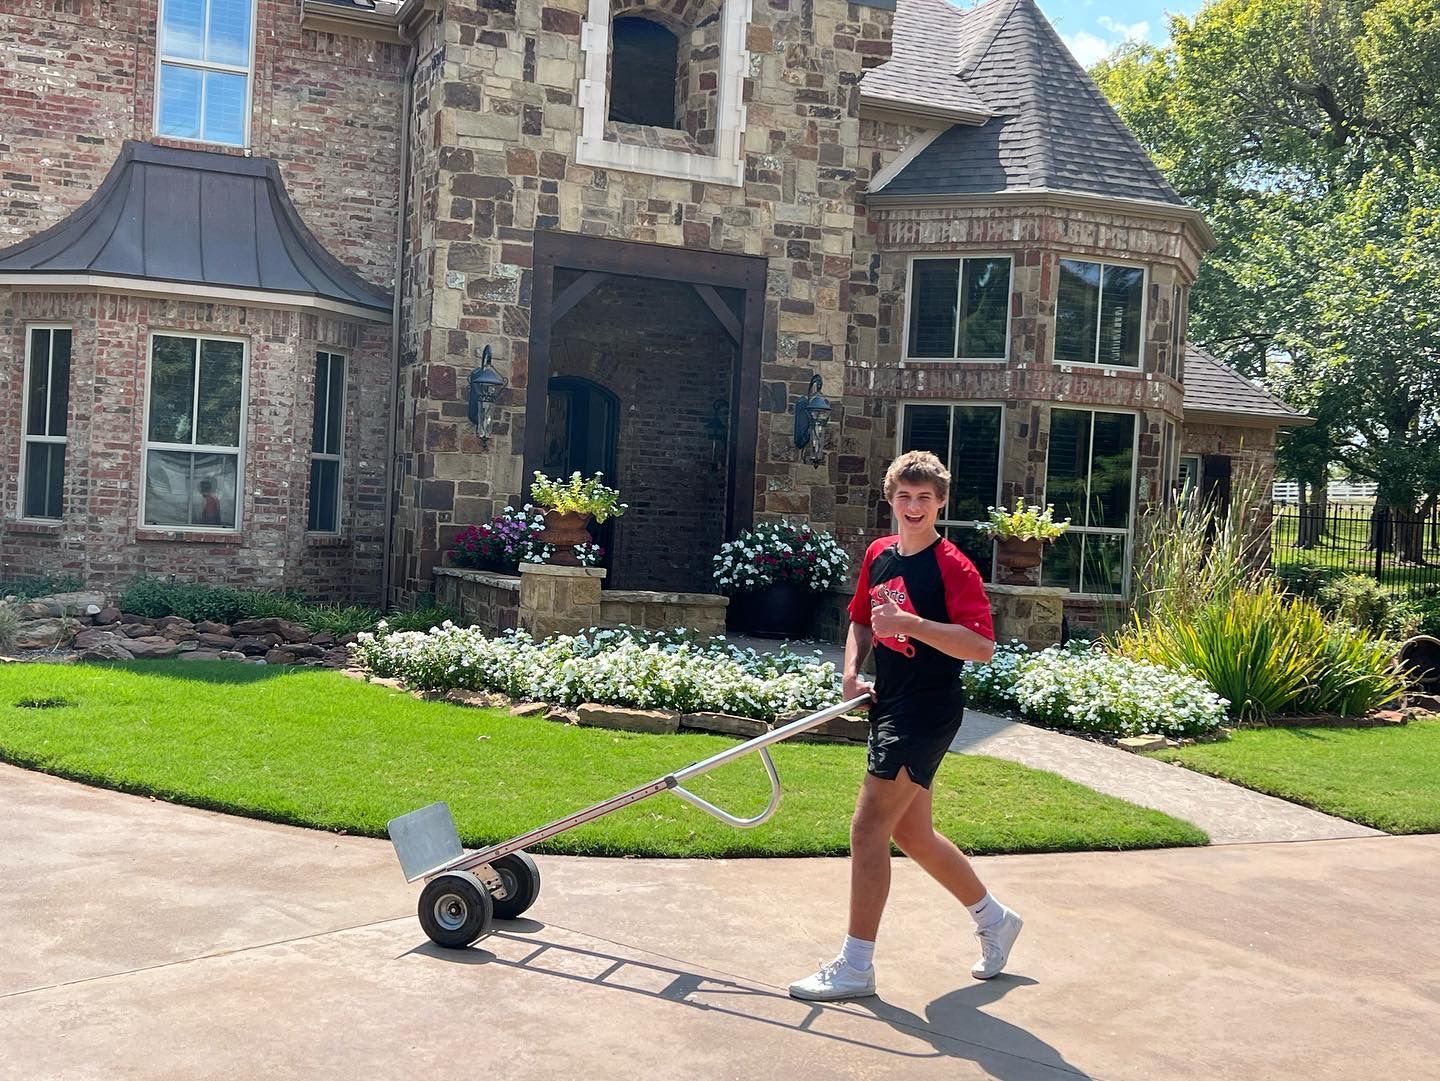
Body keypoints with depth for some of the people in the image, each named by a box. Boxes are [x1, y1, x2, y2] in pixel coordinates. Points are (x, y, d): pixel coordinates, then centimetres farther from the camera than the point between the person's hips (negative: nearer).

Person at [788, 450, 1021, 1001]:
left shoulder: (953, 566, -13)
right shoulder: (878, 554, 9)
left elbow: (981, 645, -21)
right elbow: (861, 620, 22)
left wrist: (910, 623, -28)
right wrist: (852, 672, 5)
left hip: (927, 713, -9)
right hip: (889, 707, 9)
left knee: (868, 828, -11)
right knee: (913, 834, 17)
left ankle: (855, 967, -1)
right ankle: (994, 919, 37)